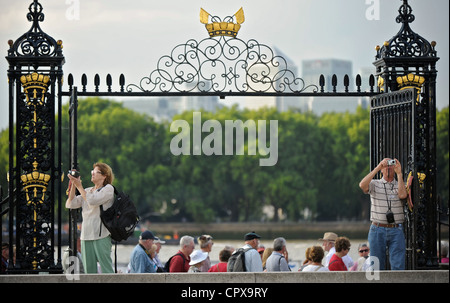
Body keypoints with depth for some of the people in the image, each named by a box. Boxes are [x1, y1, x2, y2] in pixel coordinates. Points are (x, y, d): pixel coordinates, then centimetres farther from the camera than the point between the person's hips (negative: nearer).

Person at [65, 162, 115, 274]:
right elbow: (70, 204, 10)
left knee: (105, 269, -10)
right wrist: (73, 185, 3)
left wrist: (79, 186, -6)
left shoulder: (108, 189, 1)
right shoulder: (87, 191, 20)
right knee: (89, 270, 5)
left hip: (101, 236, -6)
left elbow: (92, 201, -15)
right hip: (86, 235, 6)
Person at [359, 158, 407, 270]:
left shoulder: (400, 184, 10)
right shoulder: (374, 184, 8)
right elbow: (362, 185, -14)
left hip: (396, 231, 0)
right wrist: (377, 168, -14)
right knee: (377, 266, 5)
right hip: (377, 230, 0)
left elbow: (402, 195, -12)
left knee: (398, 266, -6)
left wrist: (399, 173, -13)